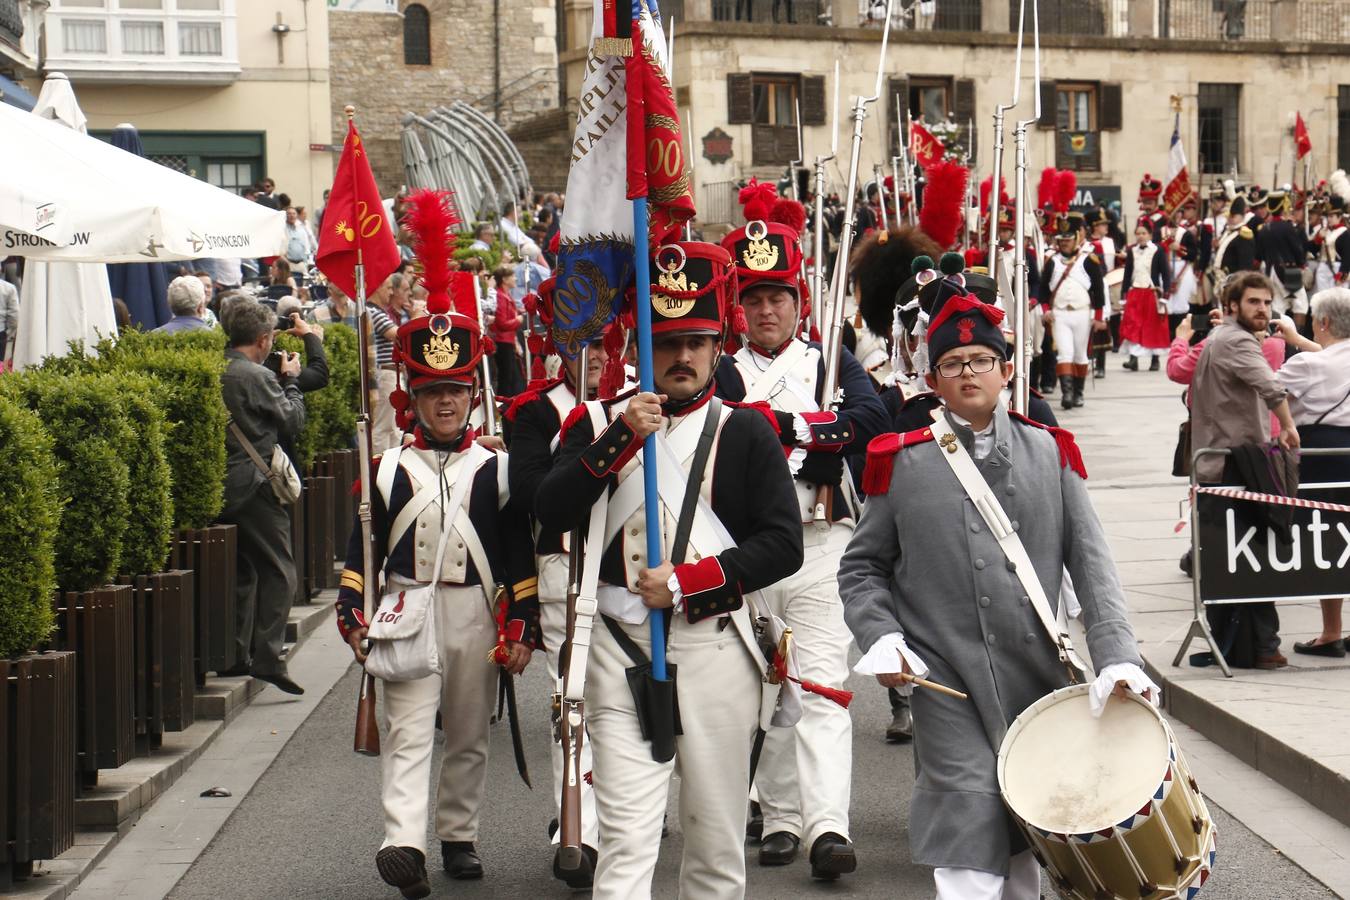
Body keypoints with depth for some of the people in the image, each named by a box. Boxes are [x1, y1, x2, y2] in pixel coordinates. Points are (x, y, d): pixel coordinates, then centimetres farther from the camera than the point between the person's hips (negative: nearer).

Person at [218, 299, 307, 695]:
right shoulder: (258, 377, -15)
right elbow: (293, 423, -6)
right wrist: (290, 380, 7)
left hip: (221, 482, 8)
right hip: (254, 484, -8)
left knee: (242, 570, 16)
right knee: (279, 571, -1)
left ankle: (236, 655, 19)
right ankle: (267, 657, -8)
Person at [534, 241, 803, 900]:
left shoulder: (745, 431, 4)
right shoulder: (600, 423, 8)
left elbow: (783, 543, -3)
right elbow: (551, 514, -6)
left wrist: (685, 583, -11)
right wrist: (620, 437, -15)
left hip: (716, 646, 0)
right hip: (622, 650, 0)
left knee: (717, 838, 8)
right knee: (626, 839, -7)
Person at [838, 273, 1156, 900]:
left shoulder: (1049, 453, 6)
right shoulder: (901, 462, 2)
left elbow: (1091, 563, 2)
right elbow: (862, 567, 8)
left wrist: (1116, 655, -10)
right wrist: (881, 639, -9)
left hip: (1037, 680, 3)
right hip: (948, 686, -3)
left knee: (1027, 846, 14)